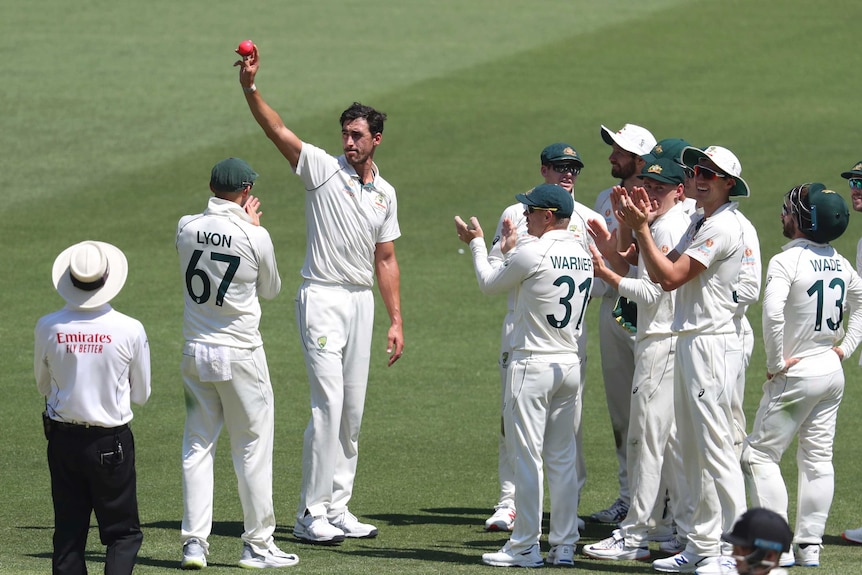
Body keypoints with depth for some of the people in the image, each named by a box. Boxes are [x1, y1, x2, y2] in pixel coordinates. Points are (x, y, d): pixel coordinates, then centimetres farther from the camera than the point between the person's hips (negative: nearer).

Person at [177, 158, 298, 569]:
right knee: (252, 446, 4)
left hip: (194, 352, 4)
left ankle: (194, 542, 5)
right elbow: (270, 289, 4)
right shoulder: (255, 237, -13)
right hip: (240, 355, -4)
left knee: (197, 446, 9)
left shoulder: (186, 228, -2)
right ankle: (257, 544, 7)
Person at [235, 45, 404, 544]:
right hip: (323, 298, -6)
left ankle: (337, 508, 15)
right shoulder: (324, 169, -3)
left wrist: (396, 320, 9)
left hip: (362, 301, 6)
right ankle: (311, 515, -10)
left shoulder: (385, 194, 12)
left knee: (353, 410, 8)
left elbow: (386, 260, 15)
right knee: (329, 403, -13)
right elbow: (278, 132, -17)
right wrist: (250, 89, -32)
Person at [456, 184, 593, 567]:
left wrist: (476, 243, 17)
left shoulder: (532, 254, -15)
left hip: (533, 366, -7)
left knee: (526, 458, -2)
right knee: (562, 459, 9)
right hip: (570, 364, 7)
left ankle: (525, 547, -1)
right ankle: (564, 546, 9)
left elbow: (490, 284, 2)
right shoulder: (583, 256, 7)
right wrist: (511, 251, 31)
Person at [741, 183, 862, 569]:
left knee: (759, 455, 1)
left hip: (796, 374, -7)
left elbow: (772, 312, -30)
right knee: (818, 459, 11)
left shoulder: (786, 261, -17)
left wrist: (775, 361, -19)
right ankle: (810, 547, 11)